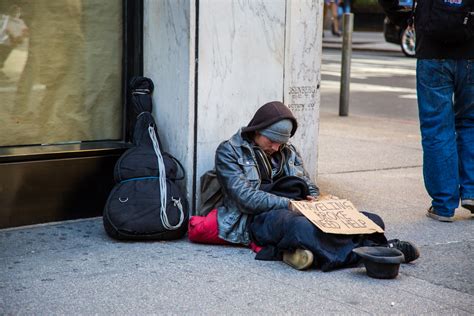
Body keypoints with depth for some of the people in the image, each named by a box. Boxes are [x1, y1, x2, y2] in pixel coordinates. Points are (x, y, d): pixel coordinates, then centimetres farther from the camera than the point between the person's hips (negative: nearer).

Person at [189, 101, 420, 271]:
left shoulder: (288, 151, 24)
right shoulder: (229, 151, 5)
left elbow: (309, 186, 23)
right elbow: (245, 198, -8)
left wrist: (316, 200, -2)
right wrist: (290, 204, -16)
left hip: (296, 210, 6)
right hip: (261, 216, -6)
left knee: (371, 221, -16)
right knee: (303, 228, -43)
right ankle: (377, 250, -41)